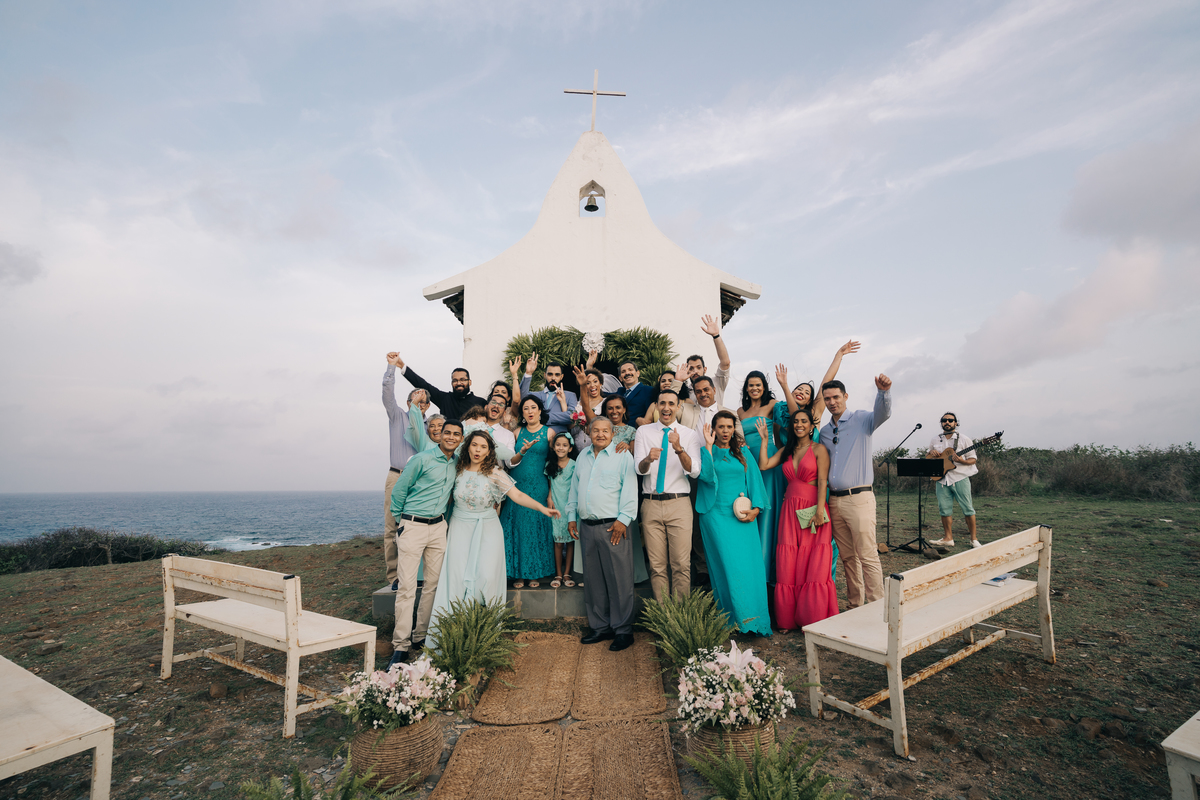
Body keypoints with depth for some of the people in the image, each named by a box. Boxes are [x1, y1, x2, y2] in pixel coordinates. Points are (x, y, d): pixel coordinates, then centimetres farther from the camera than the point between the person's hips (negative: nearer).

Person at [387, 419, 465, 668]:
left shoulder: (457, 464, 8)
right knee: (407, 587, -6)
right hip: (412, 526, -6)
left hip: (438, 527, 6)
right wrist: (400, 519, 5)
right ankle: (400, 645, 2)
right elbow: (399, 490, -3)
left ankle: (420, 636, 21)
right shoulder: (422, 459, -10)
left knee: (433, 584, 9)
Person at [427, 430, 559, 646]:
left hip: (487, 529, -2)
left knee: (487, 577, -9)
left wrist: (542, 508, -25)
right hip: (460, 527, 2)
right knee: (456, 577, -5)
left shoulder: (495, 473, -6)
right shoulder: (458, 468, 2)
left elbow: (517, 495, -14)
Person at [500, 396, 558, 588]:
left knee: (537, 528, 3)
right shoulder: (518, 433, 9)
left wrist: (552, 491, -3)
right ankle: (518, 574, 14)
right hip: (517, 486, 2)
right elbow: (510, 462, 3)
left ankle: (535, 573, 16)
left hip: (538, 487, -2)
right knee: (516, 528, 3)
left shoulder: (549, 432, 2)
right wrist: (523, 451, -18)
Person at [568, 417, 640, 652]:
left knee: (619, 580, -2)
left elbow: (630, 490, -6)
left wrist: (623, 519, -12)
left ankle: (623, 630, 10)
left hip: (613, 526, -5)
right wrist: (571, 516, 15)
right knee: (593, 581, 11)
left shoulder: (622, 456, 0)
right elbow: (574, 488, 21)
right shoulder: (582, 456, 17)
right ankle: (600, 627, 23)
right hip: (586, 526, 6)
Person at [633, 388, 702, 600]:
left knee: (681, 565, -1)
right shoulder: (643, 431, 8)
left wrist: (679, 448, -22)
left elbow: (695, 471, -6)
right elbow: (639, 469, -2)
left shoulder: (690, 435, 6)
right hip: (651, 504, 1)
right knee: (656, 566, 7)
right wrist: (648, 459, -25)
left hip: (679, 504, -1)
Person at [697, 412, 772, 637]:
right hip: (717, 515, -3)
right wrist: (708, 445, -12)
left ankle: (753, 618, 8)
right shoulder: (705, 452, 6)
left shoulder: (743, 454, 15)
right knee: (728, 565, -8)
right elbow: (707, 476, -12)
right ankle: (735, 618, -1)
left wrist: (755, 509, -3)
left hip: (744, 516, 3)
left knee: (749, 563, -2)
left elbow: (754, 481, 10)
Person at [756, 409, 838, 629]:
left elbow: (822, 482, -7)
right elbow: (764, 465, 6)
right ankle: (789, 619, 13)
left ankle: (814, 620, 8)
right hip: (790, 511, 5)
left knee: (814, 567, -4)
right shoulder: (786, 451, 15)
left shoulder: (819, 449, 0)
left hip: (812, 510, -4)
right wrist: (764, 439, 8)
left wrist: (819, 511, -16)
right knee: (788, 567, 4)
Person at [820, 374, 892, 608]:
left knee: (868, 556, -4)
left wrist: (883, 391, -42)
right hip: (834, 500, 5)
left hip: (859, 498, -5)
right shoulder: (823, 432, 15)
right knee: (847, 557, 12)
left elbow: (883, 412, -22)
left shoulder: (861, 420, 0)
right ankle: (855, 604, 23)